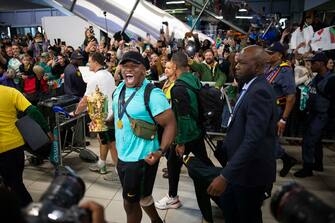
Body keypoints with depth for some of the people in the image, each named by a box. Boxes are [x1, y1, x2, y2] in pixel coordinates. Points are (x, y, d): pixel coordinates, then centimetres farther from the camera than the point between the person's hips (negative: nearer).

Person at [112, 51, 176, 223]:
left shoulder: (152, 94, -20)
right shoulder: (119, 89, 4)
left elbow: (170, 124, -20)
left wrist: (160, 151, -28)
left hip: (142, 158, -7)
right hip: (122, 156, 8)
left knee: (130, 203, 9)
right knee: (141, 197, 25)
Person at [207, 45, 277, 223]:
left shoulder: (260, 91, -26)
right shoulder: (251, 87, 6)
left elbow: (252, 140, -33)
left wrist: (225, 176, -35)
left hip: (251, 170, -9)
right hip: (240, 165, 9)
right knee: (228, 208, 23)